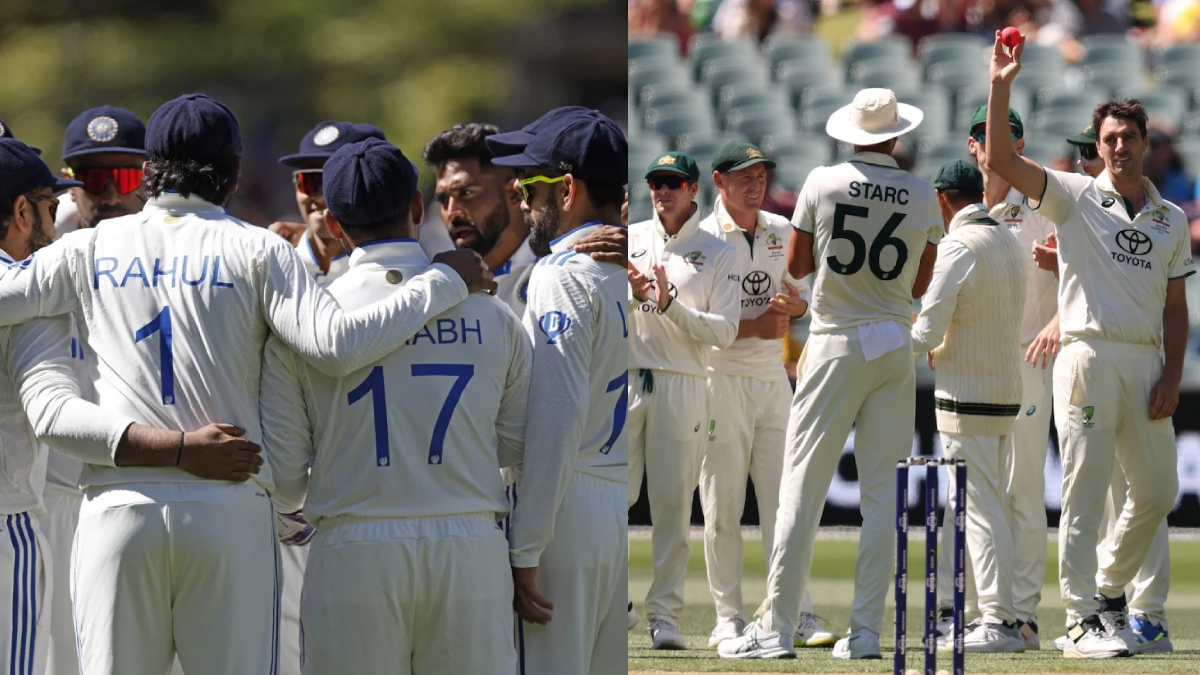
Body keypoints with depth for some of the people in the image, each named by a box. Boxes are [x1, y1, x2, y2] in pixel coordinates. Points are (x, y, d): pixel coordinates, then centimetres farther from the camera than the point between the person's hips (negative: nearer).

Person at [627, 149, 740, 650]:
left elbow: (723, 331, -1)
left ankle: (664, 614, 1)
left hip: (683, 388, -1)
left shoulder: (717, 254, 7)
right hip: (624, 380, 1)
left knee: (673, 501, -3)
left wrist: (669, 304, -13)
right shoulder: (627, 239, 13)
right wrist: (631, 295, -12)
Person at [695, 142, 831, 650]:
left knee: (784, 499, 0)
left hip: (773, 375, 4)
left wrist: (792, 304, -3)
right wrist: (753, 326, -19)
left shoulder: (780, 231, 12)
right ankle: (728, 618, 4)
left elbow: (800, 301, 21)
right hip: (721, 375, -4)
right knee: (723, 506, -2)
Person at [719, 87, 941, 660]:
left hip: (836, 344, -2)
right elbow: (920, 285, 9)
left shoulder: (823, 183, -4)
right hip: (895, 349, 2)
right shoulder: (921, 195, 1)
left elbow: (797, 266, 5)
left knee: (801, 488, -1)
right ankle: (866, 630, 2)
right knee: (882, 494, 5)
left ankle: (777, 628, -5)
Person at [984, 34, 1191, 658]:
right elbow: (1001, 160, -10)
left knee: (1157, 491, 8)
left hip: (1146, 363, 5)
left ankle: (1110, 587, 29)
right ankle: (1083, 619, -4)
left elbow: (1175, 306, 15)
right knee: (1085, 491, -6)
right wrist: (1001, 87, -19)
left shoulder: (1171, 219, 14)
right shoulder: (1076, 197, 2)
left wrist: (1172, 375, 4)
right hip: (1090, 355, -5)